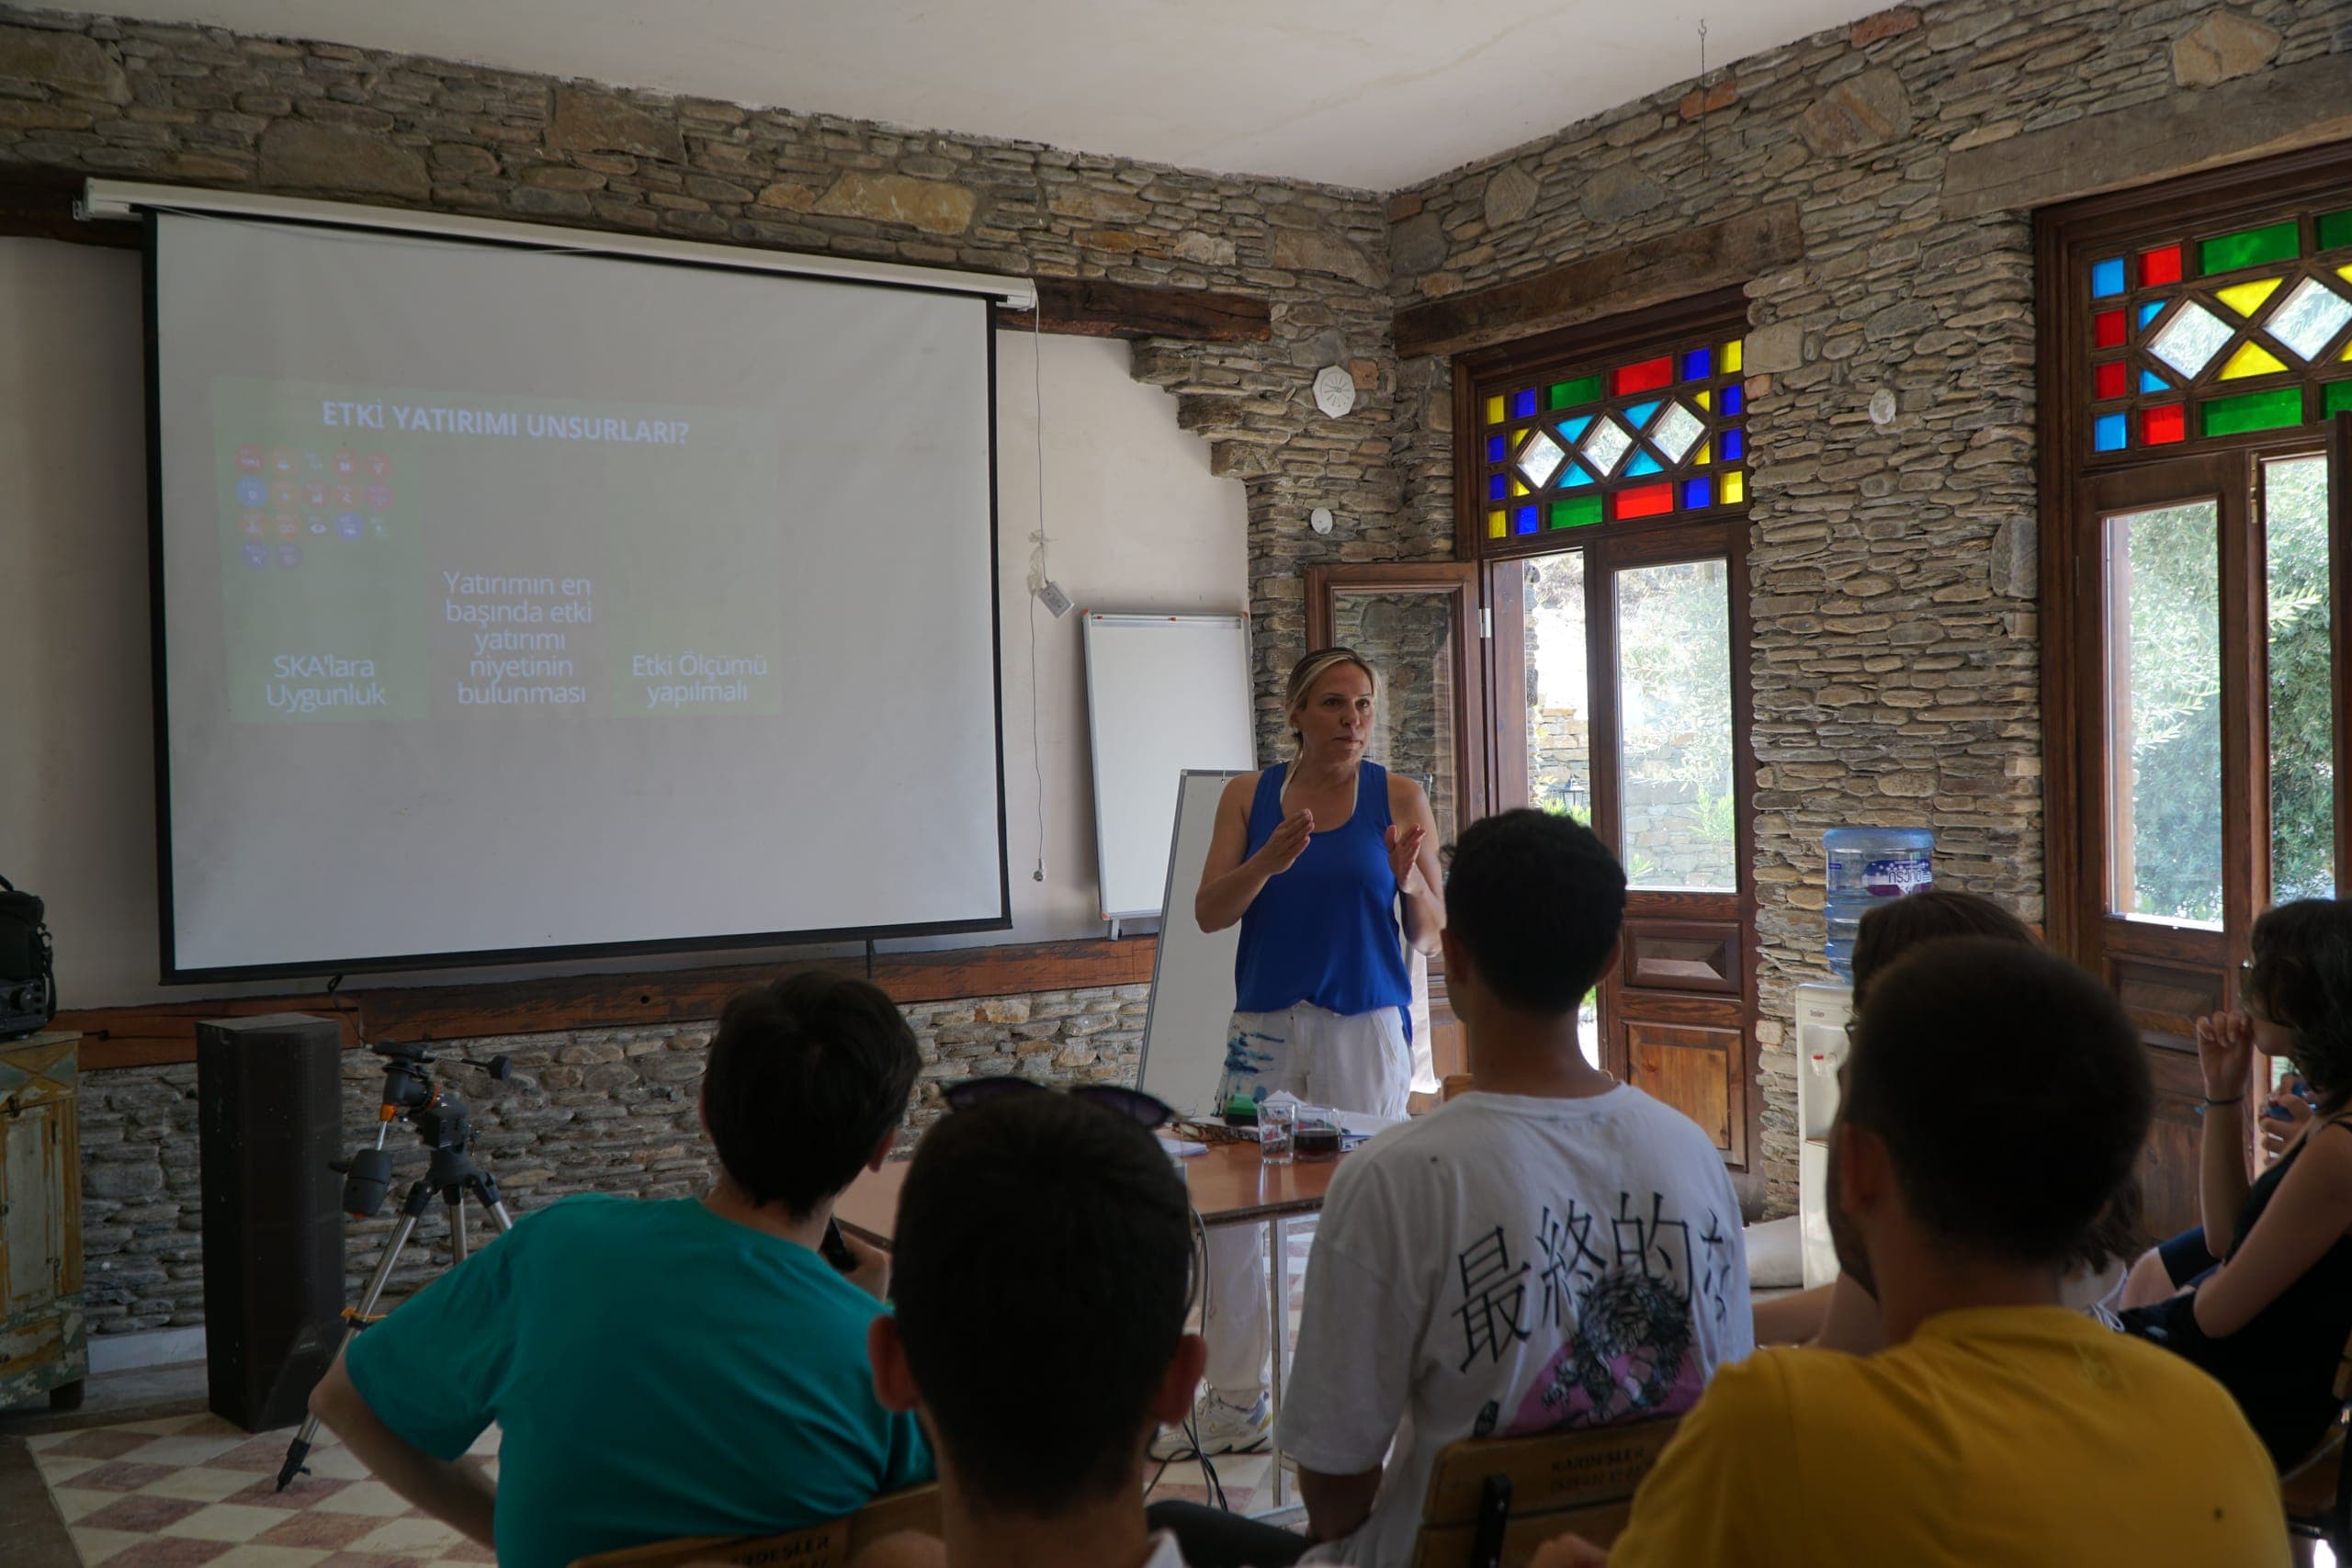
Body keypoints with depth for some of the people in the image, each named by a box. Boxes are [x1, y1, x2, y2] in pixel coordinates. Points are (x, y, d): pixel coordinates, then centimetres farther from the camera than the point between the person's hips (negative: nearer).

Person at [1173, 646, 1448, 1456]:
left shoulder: (1399, 798, 2)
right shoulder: (1248, 796, 5)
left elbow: (1431, 933, 3)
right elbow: (1209, 912, -2)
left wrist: (1410, 881, -18)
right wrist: (1271, 860, -18)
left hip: (1367, 1025, -2)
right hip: (1264, 1023, 2)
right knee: (1233, 1207, 1)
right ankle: (1233, 1407, 14)